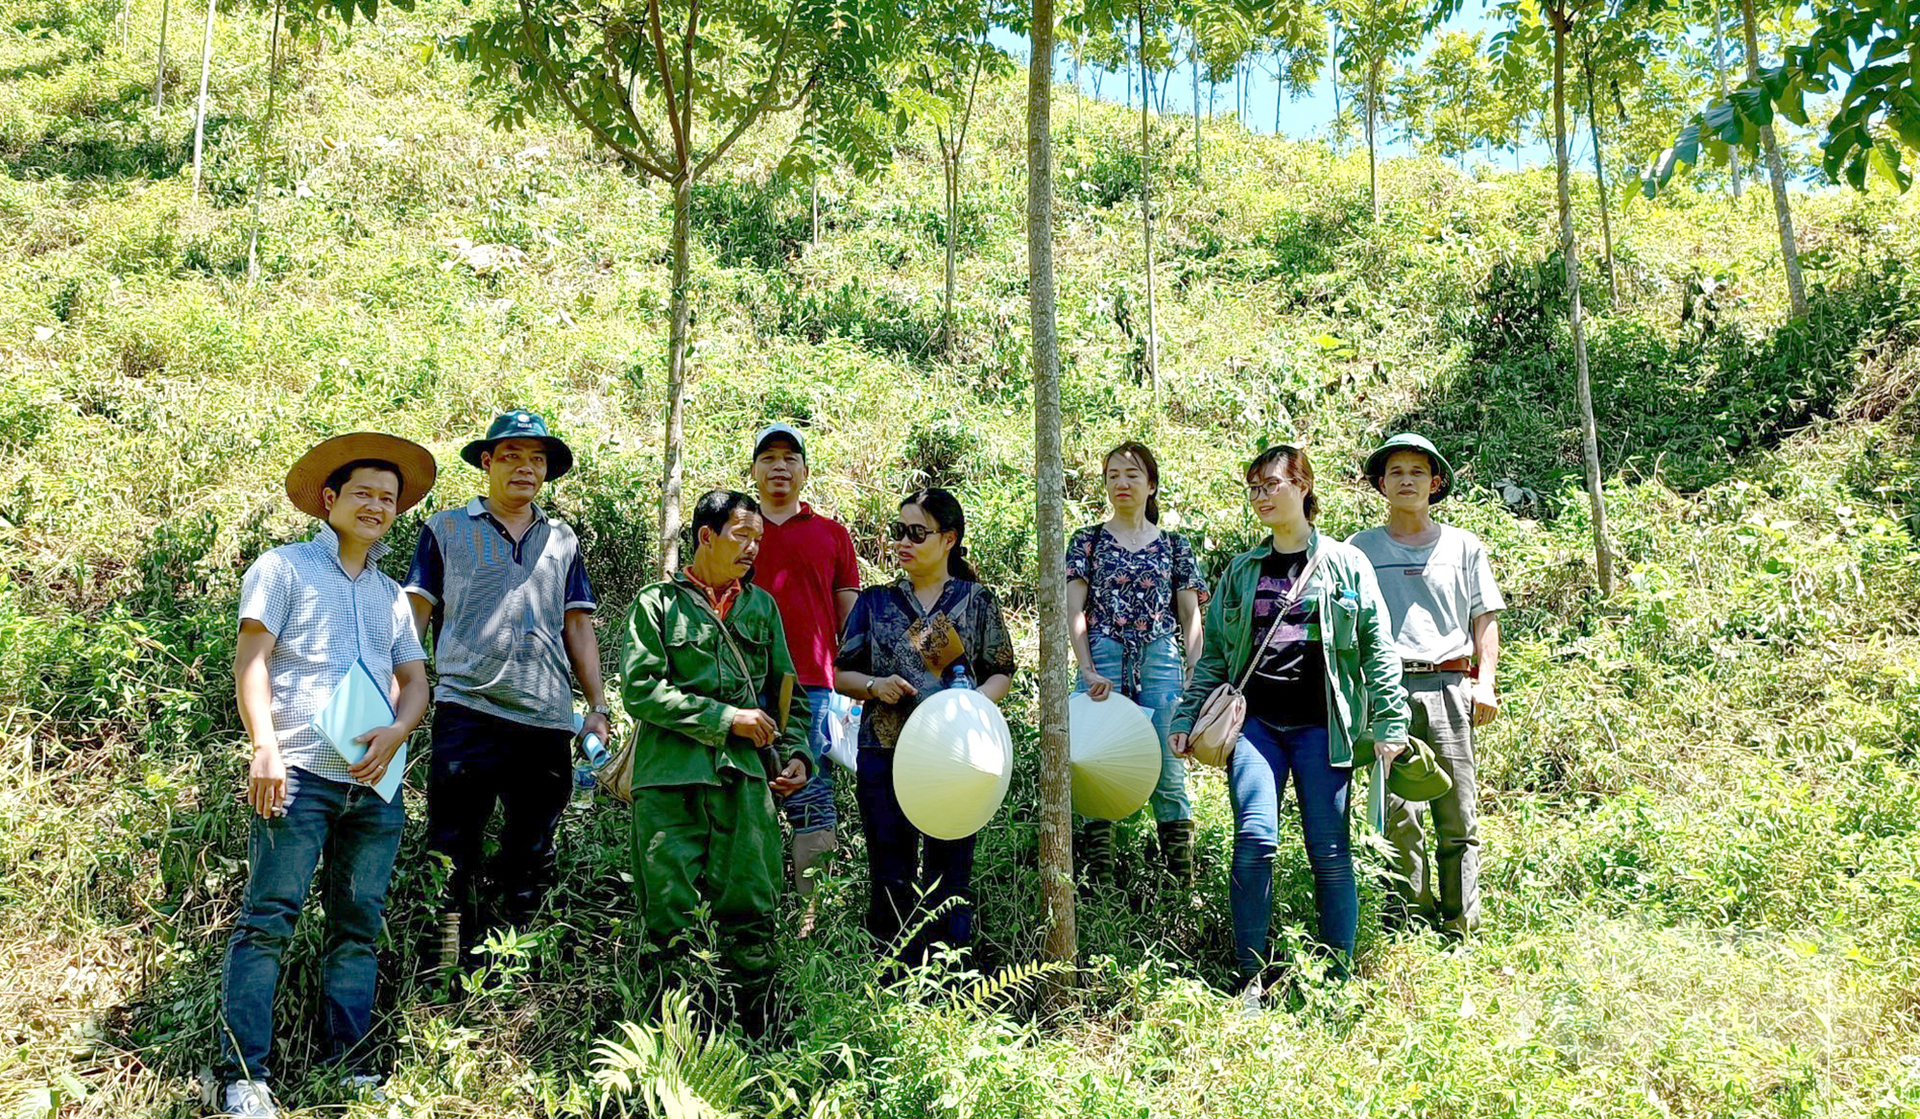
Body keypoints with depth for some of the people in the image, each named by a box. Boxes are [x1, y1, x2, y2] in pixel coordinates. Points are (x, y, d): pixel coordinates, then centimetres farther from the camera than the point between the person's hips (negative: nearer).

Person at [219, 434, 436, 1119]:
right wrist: (264, 746, -14)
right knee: (268, 920, -7)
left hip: (375, 783, 5)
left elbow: (415, 680, 19)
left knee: (358, 927, 6)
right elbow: (251, 658, -2)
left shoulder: (391, 594, 22)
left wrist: (396, 732, -3)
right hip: (300, 775, -5)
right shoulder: (284, 568, 7)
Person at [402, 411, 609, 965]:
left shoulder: (562, 540, 19)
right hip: (468, 709, -3)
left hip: (547, 717, 3)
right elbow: (415, 614, 8)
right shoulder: (447, 529, 10)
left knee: (530, 858, 8)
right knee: (452, 853, -4)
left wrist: (598, 706, 9)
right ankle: (445, 973, 4)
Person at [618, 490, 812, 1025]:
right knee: (670, 915, -2)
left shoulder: (761, 605, 20)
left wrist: (795, 751, 8)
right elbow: (639, 689, -5)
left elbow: (788, 690, 25)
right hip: (671, 780, -3)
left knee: (751, 911, 0)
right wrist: (725, 718, -8)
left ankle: (753, 1036, 9)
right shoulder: (658, 603, 6)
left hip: (745, 777, 3)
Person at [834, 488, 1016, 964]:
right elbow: (841, 673, 12)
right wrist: (874, 685, -8)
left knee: (950, 868, 3)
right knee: (891, 875, 3)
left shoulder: (977, 600, 7)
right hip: (885, 751, 1)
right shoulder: (876, 602, 10)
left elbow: (1002, 674, 9)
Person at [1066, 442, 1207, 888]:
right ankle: (1100, 886, 4)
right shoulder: (1088, 541, 11)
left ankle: (1184, 883, 7)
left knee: (1169, 776, -1)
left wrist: (1195, 677, 0)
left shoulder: (1174, 546, 13)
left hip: (1162, 661, 0)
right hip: (1104, 662, 0)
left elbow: (1192, 617, 11)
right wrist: (1088, 670, -9)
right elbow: (1074, 609, 3)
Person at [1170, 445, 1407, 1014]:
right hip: (1255, 721, 2)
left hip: (1320, 726, -2)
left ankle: (1340, 979, 13)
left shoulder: (1344, 564, 6)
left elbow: (1377, 648, 4)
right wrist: (1188, 718, 9)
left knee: (1330, 852, 0)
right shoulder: (1241, 571, 15)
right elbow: (1214, 653, 16)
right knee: (1255, 838, -11)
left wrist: (1389, 723, -2)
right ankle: (1251, 980, -2)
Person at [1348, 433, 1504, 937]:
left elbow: (1485, 619, 14)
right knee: (1398, 816, -4)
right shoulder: (1361, 548, 12)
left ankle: (1462, 928, 7)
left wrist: (1485, 682, 1)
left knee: (1458, 817, -1)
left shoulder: (1464, 546, 14)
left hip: (1448, 685, 1)